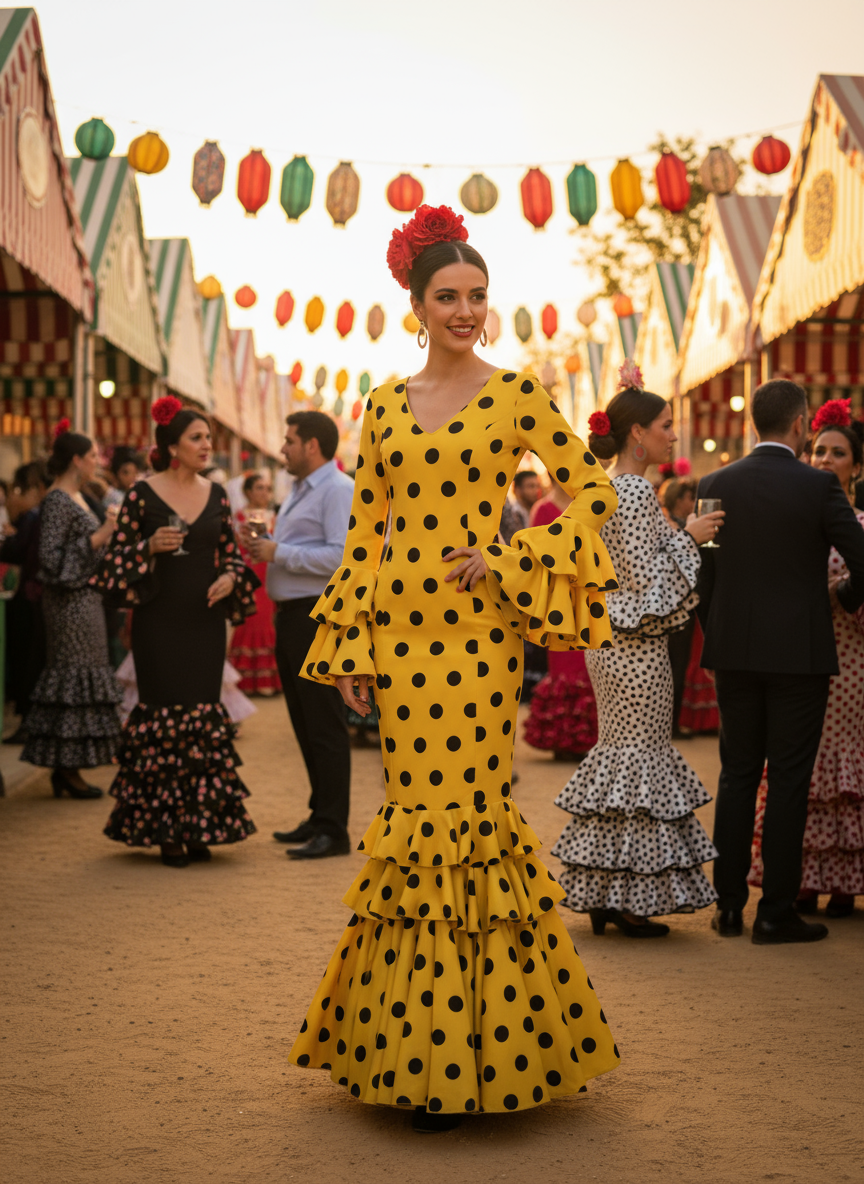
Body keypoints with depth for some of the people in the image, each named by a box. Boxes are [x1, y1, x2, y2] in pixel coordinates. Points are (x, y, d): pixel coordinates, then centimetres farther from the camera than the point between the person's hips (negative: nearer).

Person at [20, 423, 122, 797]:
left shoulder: (76, 497, 14)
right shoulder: (56, 501, -15)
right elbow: (50, 559, -21)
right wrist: (99, 537, -24)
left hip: (85, 600, 10)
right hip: (69, 603, -10)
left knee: (74, 677, 10)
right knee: (73, 680, -6)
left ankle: (65, 767, 14)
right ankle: (68, 769, 0)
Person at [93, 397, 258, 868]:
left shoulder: (216, 494, 8)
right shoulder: (143, 494, -4)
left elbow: (230, 552, 16)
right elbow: (117, 556, -3)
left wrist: (230, 577, -5)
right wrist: (151, 546, -21)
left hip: (205, 619, 4)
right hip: (159, 620, -4)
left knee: (205, 714, 3)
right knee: (165, 713, -4)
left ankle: (197, 827, 13)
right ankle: (165, 829, 6)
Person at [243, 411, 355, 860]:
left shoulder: (338, 489, -11)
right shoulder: (299, 491, 20)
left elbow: (341, 555, -24)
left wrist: (279, 553, -18)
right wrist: (263, 545, 7)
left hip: (319, 618, -10)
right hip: (291, 616, 10)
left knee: (325, 726, -7)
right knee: (304, 724, 14)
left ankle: (333, 830, -3)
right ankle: (320, 817, 23)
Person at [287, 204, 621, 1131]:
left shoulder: (516, 394, 2)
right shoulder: (383, 407, 11)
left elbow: (591, 490, 2)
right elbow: (365, 530, 11)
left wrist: (511, 563, -7)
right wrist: (349, 643, 6)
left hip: (478, 623, -3)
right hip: (399, 625, 3)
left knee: (463, 811, -5)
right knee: (418, 809, 4)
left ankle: (465, 1051, 9)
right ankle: (419, 1053, 17)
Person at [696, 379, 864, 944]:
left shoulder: (715, 485, 2)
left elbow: (698, 574, 5)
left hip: (733, 650, 4)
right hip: (799, 652, -4)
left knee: (737, 774, 11)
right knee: (788, 779, 2)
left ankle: (729, 904, 14)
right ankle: (777, 911, 5)